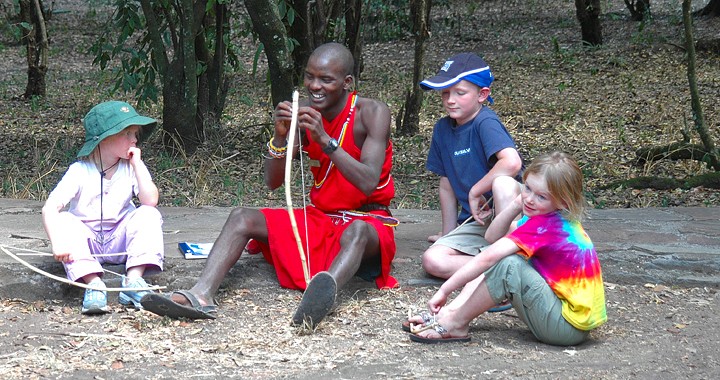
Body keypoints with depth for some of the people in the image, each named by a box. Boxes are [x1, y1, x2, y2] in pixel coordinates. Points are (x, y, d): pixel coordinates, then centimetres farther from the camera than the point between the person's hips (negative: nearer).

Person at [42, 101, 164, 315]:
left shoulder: (132, 167, -4)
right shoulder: (80, 171, -13)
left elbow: (151, 200, -20)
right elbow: (50, 208, -23)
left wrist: (137, 164, -18)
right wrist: (58, 243, -39)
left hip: (120, 240, 2)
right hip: (86, 239, -1)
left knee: (149, 214, -22)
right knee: (64, 221, -29)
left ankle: (134, 280, -33)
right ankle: (94, 284, -40)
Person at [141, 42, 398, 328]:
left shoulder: (372, 113, -11)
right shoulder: (304, 113, 1)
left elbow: (368, 183, -24)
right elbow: (272, 182, -1)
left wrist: (324, 139, -30)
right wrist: (280, 136, -19)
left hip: (368, 220, -5)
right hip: (319, 218, 5)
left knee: (357, 231, -40)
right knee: (242, 217, -12)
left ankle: (326, 288, -73)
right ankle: (201, 295, -36)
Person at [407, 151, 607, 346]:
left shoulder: (545, 226, -22)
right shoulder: (556, 218, 7)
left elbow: (487, 258, -27)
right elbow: (492, 235, 8)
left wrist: (444, 290, -23)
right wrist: (516, 205, -7)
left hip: (571, 327, -10)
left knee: (508, 265, -27)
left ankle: (455, 324, -13)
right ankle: (451, 310, 0)